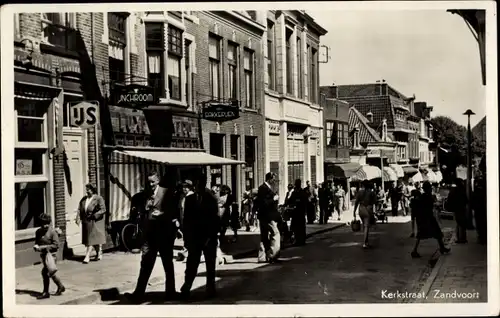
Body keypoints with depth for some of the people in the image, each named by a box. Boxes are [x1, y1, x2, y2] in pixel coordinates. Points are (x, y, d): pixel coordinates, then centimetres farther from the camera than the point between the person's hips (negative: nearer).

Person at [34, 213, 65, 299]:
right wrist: (36, 246, -6)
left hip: (50, 254, -7)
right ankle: (60, 287, 26)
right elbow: (37, 242, 18)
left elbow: (56, 245, -14)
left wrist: (43, 247, -20)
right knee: (50, 273, 12)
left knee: (45, 272, -10)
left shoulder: (52, 231, -12)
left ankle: (45, 292, 2)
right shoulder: (38, 232, 6)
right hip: (43, 254, 7)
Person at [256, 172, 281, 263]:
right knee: (275, 233, -11)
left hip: (266, 216, 11)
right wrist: (273, 199, -18)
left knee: (265, 237, 12)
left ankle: (262, 257, 17)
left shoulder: (267, 188, 16)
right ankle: (272, 255, -8)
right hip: (267, 216, -11)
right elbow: (262, 203, -22)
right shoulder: (263, 188, -15)